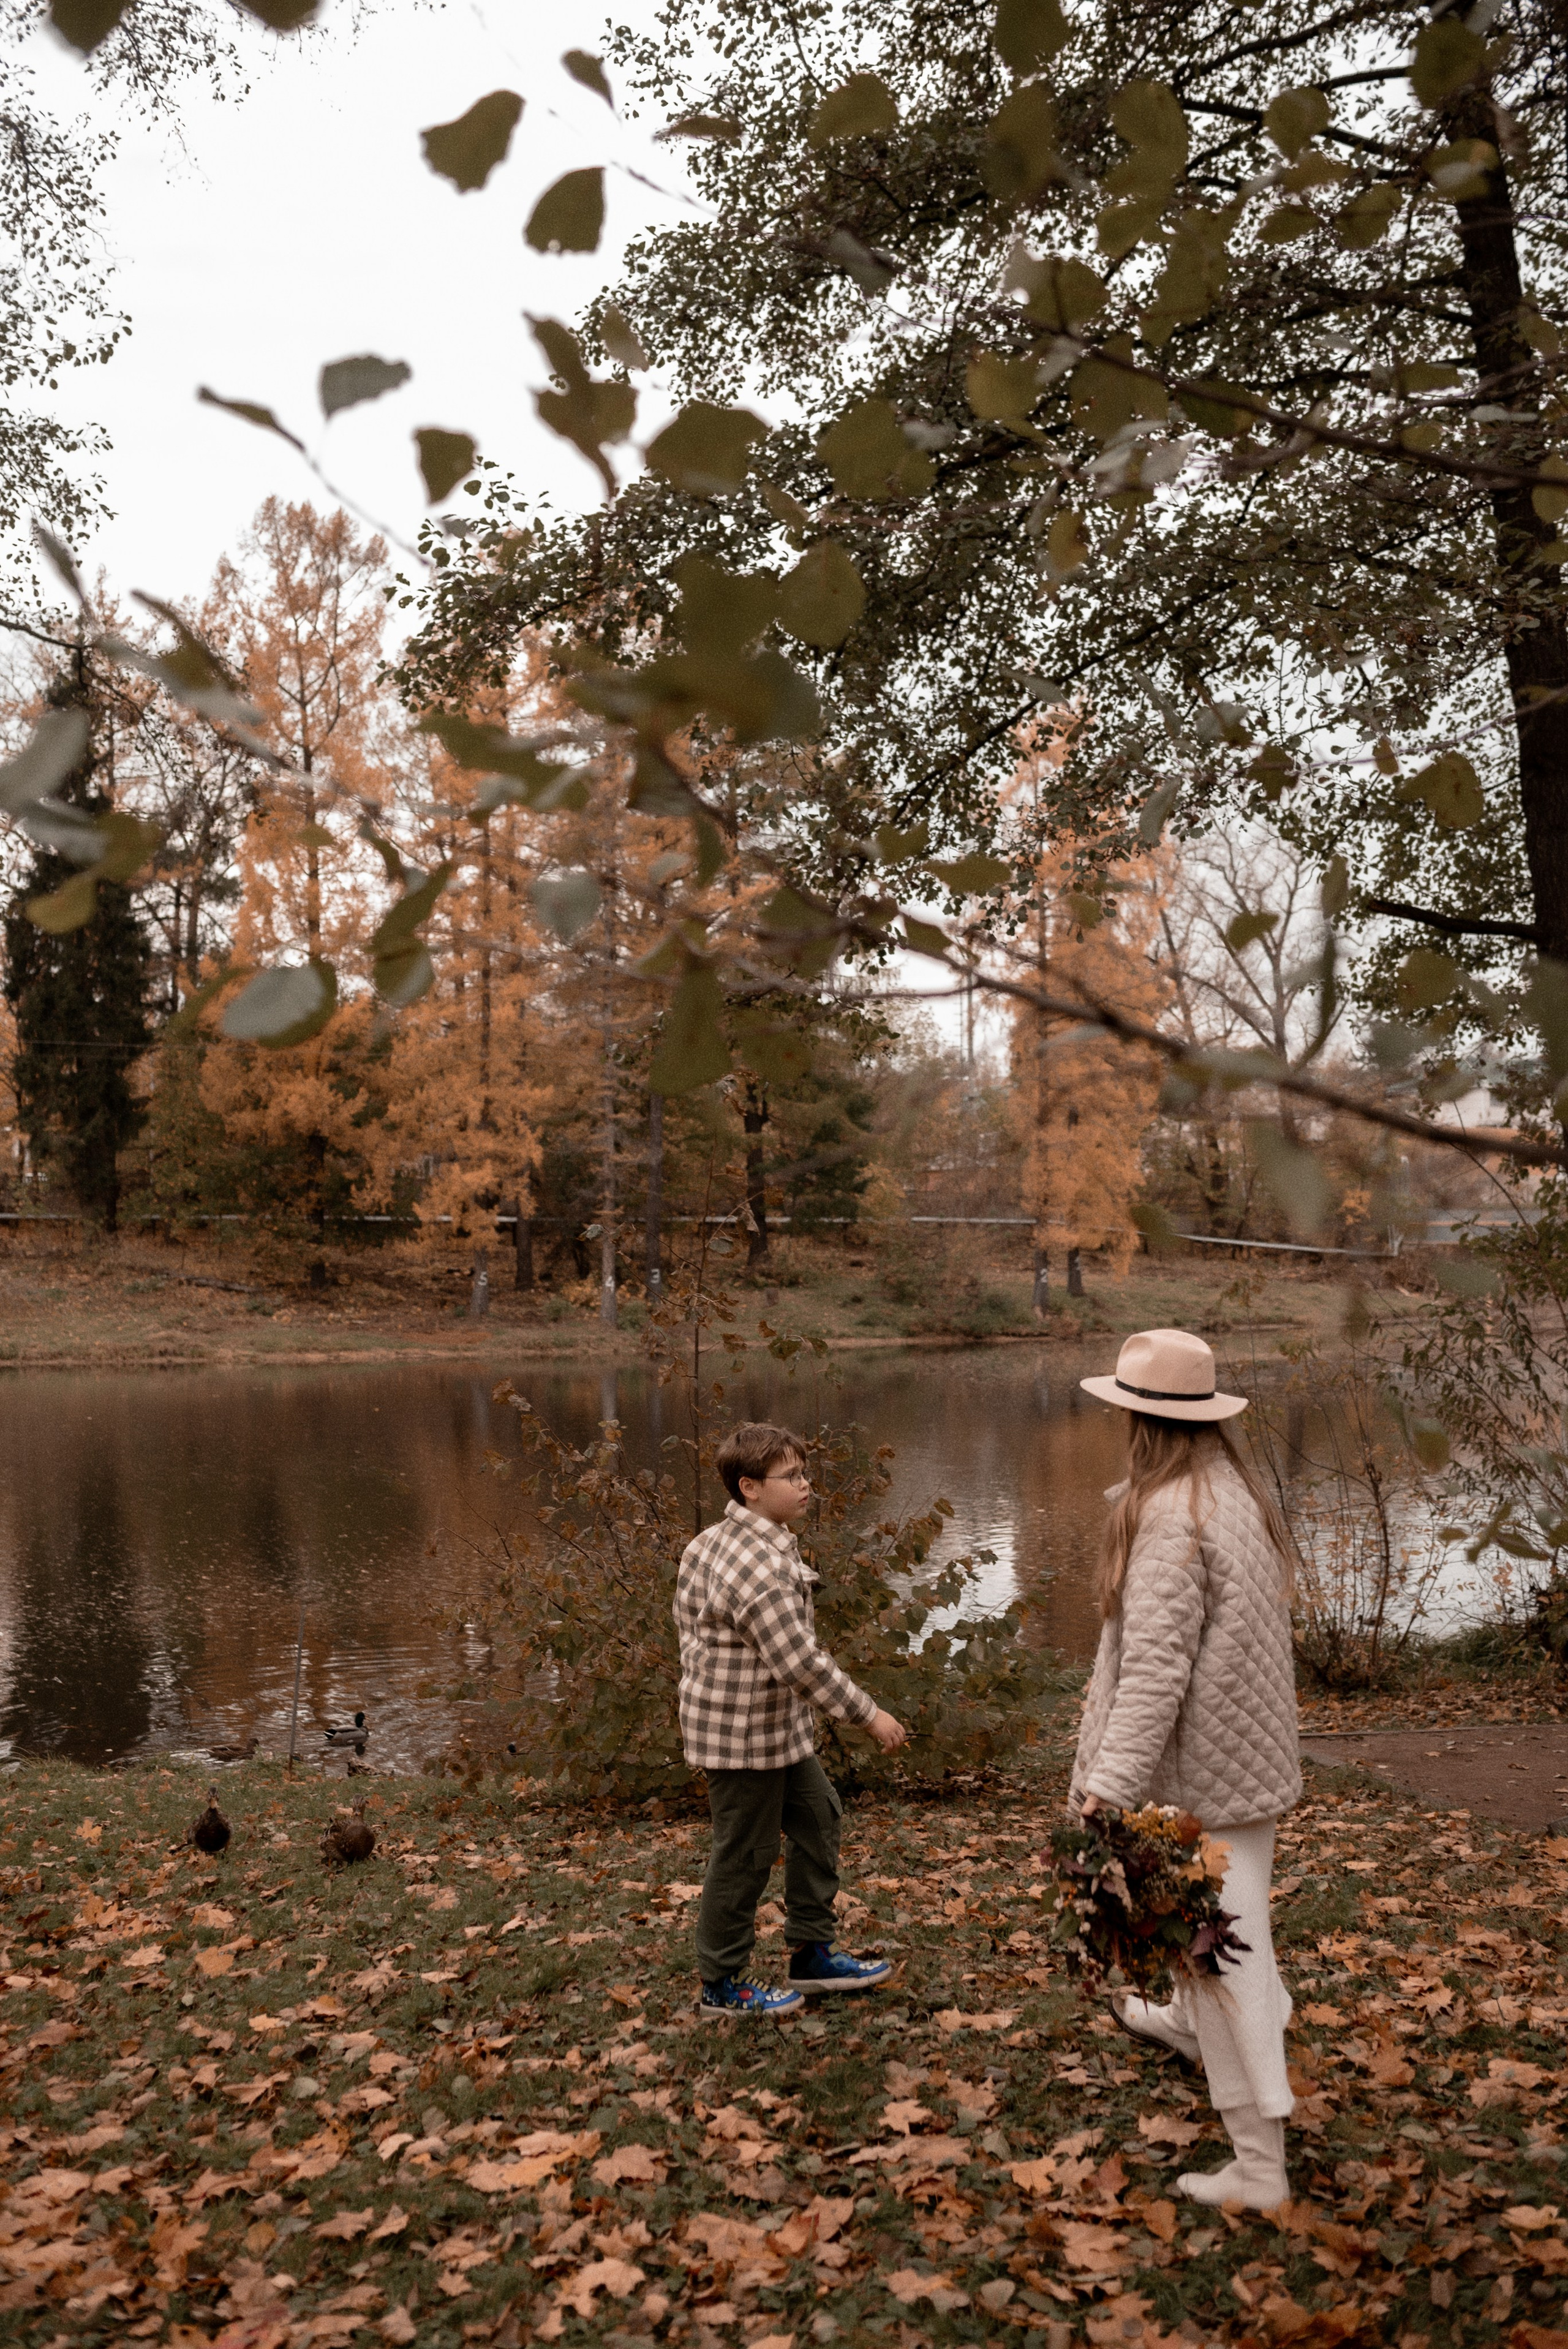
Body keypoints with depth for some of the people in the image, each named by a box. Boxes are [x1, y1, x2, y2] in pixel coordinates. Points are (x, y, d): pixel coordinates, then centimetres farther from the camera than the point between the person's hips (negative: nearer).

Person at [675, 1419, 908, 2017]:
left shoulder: (714, 1543, 3)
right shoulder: (760, 1566, -29)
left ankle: (812, 1954, 30)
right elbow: (800, 1661, -29)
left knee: (817, 1818, 18)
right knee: (745, 1854, 5)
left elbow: (687, 1616, 14)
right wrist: (869, 1714, -20)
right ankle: (721, 1985, 23)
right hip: (746, 1734, -10)